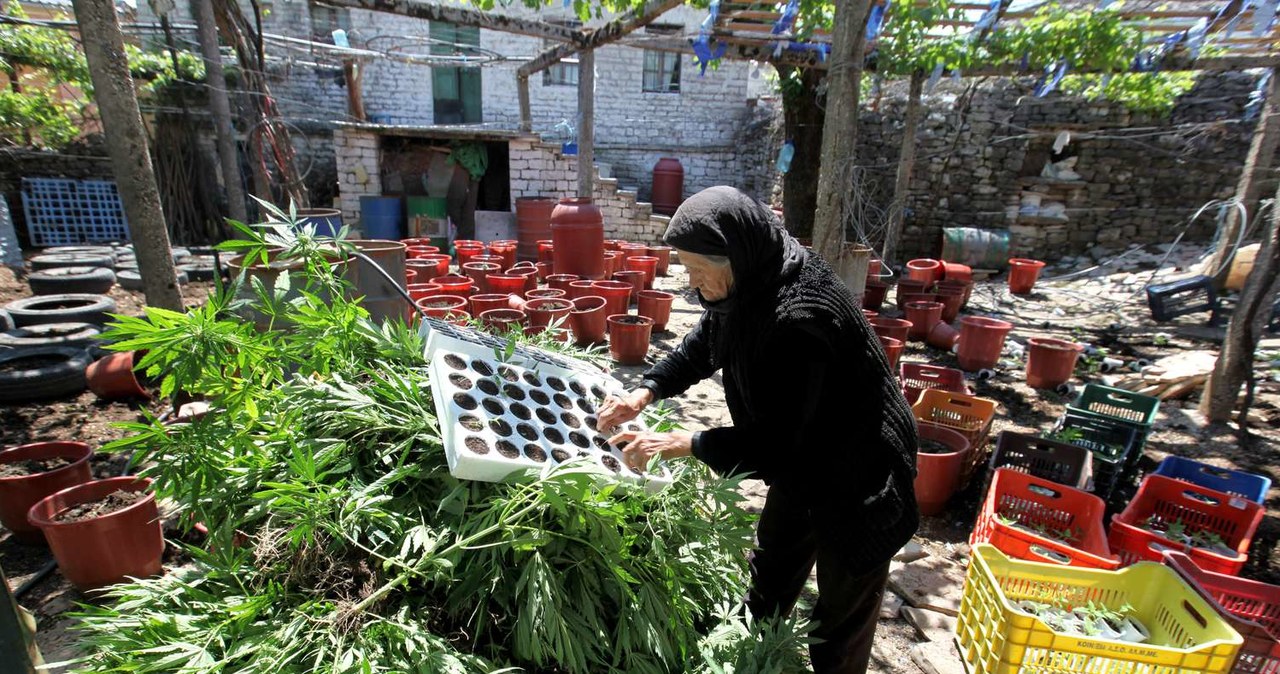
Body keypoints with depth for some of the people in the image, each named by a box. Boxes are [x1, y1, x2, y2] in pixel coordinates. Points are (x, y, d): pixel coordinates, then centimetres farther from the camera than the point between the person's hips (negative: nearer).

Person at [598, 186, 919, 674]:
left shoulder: (798, 319, -37)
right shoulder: (746, 287, -9)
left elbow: (775, 439, -33)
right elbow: (701, 346, 6)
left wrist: (679, 444, -27)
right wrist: (646, 392, -8)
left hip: (855, 479, -9)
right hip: (802, 461, 9)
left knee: (843, 615, 14)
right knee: (769, 577, 28)